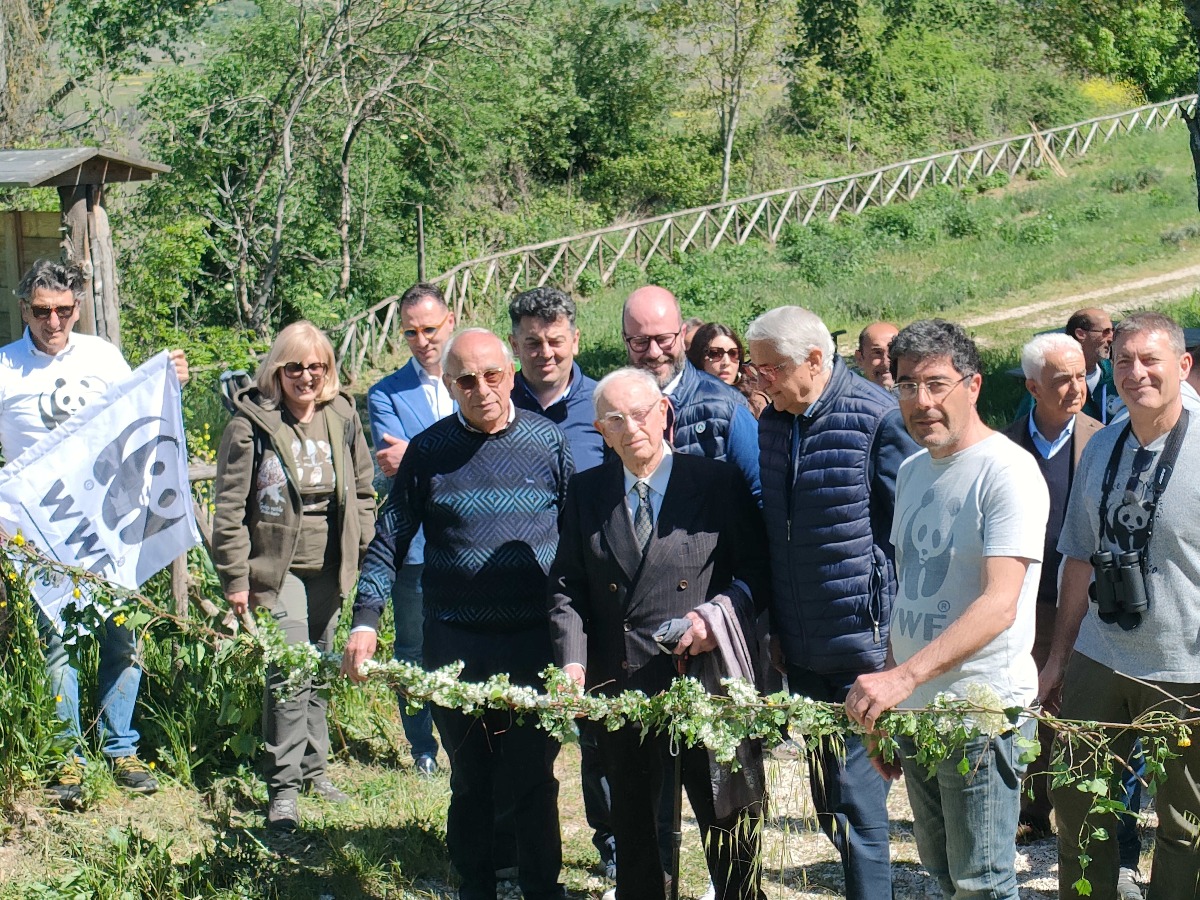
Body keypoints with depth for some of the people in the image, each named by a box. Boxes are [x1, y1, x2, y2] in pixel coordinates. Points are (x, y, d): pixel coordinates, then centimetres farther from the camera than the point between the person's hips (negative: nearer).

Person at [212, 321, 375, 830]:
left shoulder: (343, 418, 5)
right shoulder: (252, 425, -8)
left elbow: (363, 491, 16)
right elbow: (229, 508, -5)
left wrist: (358, 551, 6)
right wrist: (235, 578, -7)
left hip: (329, 569, 5)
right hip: (277, 569, -5)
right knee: (289, 675, -12)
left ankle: (314, 769, 28)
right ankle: (283, 787, -3)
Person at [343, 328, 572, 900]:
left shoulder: (548, 441, 1)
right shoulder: (428, 451, 1)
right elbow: (388, 542, 4)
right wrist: (364, 622, -7)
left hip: (535, 642, -1)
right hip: (455, 645, 1)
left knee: (535, 780, 6)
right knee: (470, 781, 13)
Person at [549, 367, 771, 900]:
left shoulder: (718, 483, -1)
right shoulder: (587, 492, 7)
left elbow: (758, 571, 0)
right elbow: (567, 586, 5)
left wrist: (719, 615, -18)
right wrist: (573, 661, -10)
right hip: (621, 691, 3)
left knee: (730, 826, 6)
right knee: (632, 831, 16)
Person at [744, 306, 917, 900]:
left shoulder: (878, 419, -12)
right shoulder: (772, 422, 8)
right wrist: (777, 628, 16)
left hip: (866, 649, -7)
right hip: (803, 651, 7)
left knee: (857, 803, -5)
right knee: (827, 801, 14)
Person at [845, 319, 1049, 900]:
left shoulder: (1007, 471, -14)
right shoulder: (912, 471, 11)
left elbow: (999, 606, -23)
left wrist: (904, 676, -31)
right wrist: (885, 700, 12)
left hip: (983, 710, -8)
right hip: (913, 708, 8)